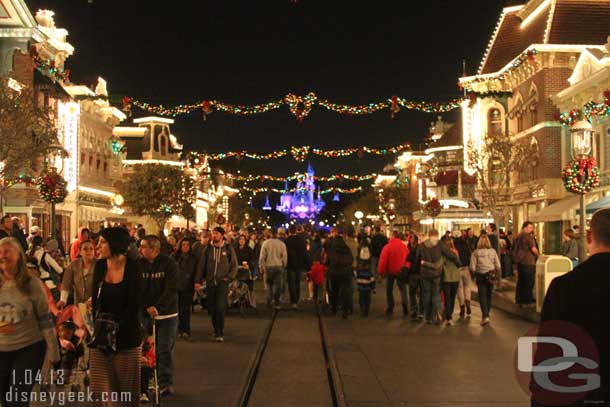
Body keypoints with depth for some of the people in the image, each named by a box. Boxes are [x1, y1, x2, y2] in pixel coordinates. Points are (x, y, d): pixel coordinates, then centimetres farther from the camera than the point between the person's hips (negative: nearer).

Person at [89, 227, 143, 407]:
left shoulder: (132, 267, -9)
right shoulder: (100, 266, 3)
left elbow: (134, 304, -10)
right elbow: (95, 299, 5)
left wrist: (116, 327, -18)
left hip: (127, 333, -3)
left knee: (127, 386, 7)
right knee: (100, 389, 0)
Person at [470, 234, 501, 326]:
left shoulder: (476, 252, -8)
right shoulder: (493, 251, -1)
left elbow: (472, 267, -9)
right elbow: (498, 266, -1)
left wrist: (475, 274, 9)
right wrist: (497, 274, 15)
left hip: (481, 276, -3)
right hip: (491, 276, 3)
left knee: (482, 296, 0)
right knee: (489, 295, 17)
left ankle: (485, 316, -14)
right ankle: (486, 314, 28)